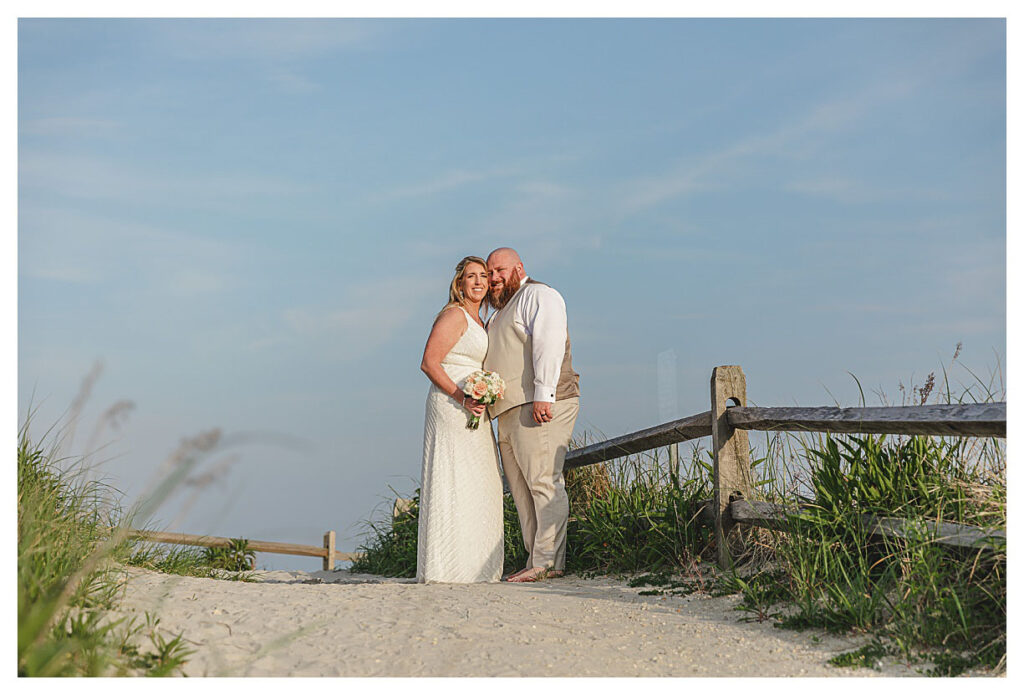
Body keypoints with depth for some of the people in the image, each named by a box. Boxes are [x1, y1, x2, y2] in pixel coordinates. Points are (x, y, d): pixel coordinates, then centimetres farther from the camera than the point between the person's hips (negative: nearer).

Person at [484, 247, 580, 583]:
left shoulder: (537, 295, -1)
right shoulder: (502, 311, 28)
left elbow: (548, 344, -14)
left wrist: (543, 395, -23)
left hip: (539, 407, -10)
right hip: (511, 411, 10)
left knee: (543, 480, -13)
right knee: (521, 488, 6)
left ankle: (549, 561, -14)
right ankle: (536, 561, 8)